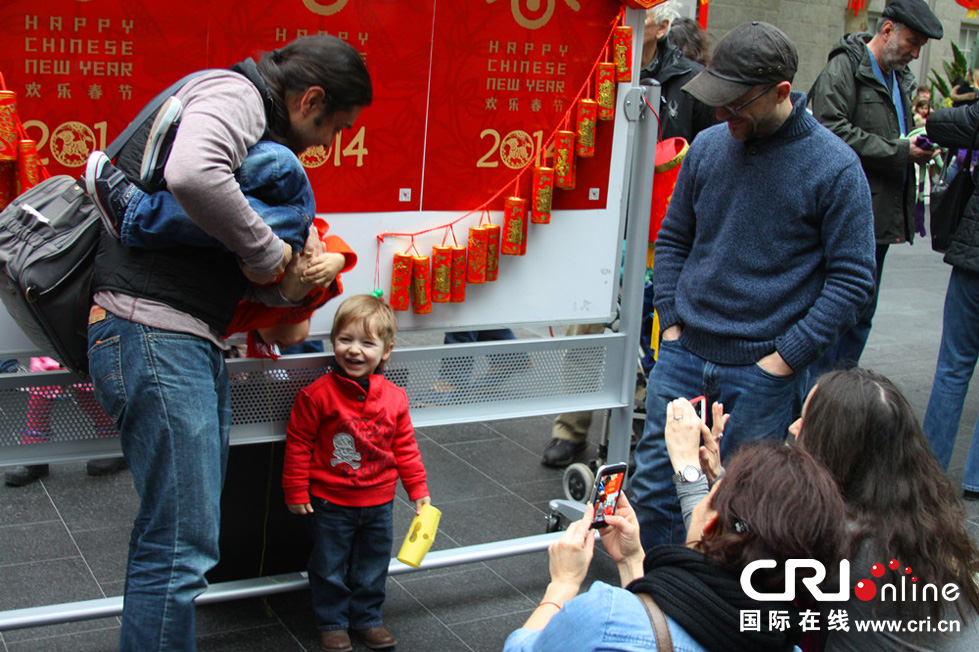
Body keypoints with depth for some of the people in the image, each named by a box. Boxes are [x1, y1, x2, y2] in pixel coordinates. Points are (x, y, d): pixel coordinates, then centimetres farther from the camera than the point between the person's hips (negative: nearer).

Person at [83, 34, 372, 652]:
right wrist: (269, 253, -16)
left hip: (196, 344, 11)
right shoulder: (231, 93, -7)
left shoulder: (262, 132, 24)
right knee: (183, 544, -10)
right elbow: (191, 174, -31)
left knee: (182, 533, 16)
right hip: (153, 331, -11)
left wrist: (288, 281, 1)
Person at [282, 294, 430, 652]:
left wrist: (419, 489, 7)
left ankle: (367, 618, 36)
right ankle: (332, 623, 29)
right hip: (329, 502, -3)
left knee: (372, 567, 17)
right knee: (330, 568, 10)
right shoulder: (317, 395, -17)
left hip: (378, 503, 4)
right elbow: (298, 444, -10)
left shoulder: (394, 398, -4)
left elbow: (404, 447, 6)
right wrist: (296, 492, -8)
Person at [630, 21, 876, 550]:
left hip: (762, 371, -4)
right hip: (682, 354, 4)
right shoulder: (709, 146, 3)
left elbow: (853, 278, -7)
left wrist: (786, 357, -11)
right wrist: (671, 322, 5)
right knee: (653, 485, 8)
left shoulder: (835, 167, -10)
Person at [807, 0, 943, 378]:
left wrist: (918, 146, 7)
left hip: (881, 215, 9)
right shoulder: (844, 68, -9)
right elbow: (834, 132, -20)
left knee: (862, 311, 14)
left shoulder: (900, 78, 18)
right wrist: (900, 152, -18)